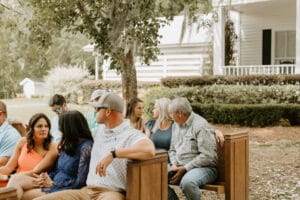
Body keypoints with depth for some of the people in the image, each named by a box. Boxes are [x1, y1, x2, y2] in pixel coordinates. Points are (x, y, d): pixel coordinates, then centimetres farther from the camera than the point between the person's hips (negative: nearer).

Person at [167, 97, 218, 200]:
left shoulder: (201, 125, -14)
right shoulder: (176, 125, 12)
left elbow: (207, 156, -20)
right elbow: (172, 149, 19)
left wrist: (185, 168, -19)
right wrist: (174, 164, -1)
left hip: (204, 167, -7)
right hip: (180, 167, 8)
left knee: (187, 182, -38)